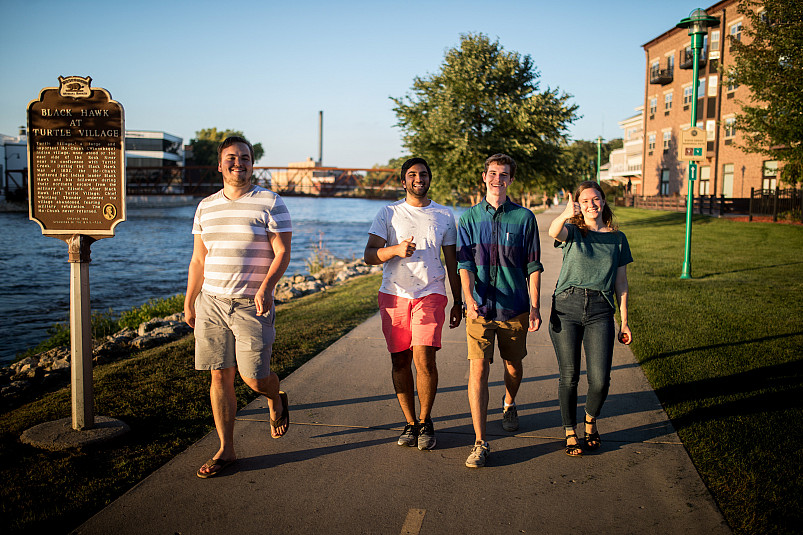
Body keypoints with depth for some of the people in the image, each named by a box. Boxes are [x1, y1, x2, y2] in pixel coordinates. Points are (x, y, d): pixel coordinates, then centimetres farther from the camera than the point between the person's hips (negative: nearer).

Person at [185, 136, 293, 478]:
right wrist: (189, 304, 14)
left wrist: (266, 286, -23)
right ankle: (226, 450, 15)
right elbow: (198, 260, 16)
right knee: (220, 375, 4)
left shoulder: (270, 202, -2)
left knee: (253, 376, -4)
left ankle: (276, 401, 32)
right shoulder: (206, 207, 12)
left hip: (252, 305, -4)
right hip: (212, 302, 4)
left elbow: (282, 252, -7)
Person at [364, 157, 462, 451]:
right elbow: (370, 255, 0)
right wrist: (396, 249, -20)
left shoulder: (444, 215, 10)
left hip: (430, 294, -1)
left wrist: (458, 301, 12)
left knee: (424, 358, -12)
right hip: (394, 295, 1)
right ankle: (410, 423, 20)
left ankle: (425, 421, 9)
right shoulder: (388, 213, 7)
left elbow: (452, 261, 14)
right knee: (400, 361, 4)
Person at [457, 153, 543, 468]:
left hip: (514, 308, 1)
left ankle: (509, 404, 49)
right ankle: (480, 443, -5)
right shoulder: (469, 218, 3)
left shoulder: (525, 218, 2)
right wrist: (469, 299, -21)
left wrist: (535, 308, -2)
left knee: (513, 366, 16)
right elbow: (464, 263, -4)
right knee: (478, 369, -9)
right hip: (480, 308, -1)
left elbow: (533, 266, 3)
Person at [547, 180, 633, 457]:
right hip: (567, 308, -1)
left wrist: (624, 322, 10)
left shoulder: (617, 238, 12)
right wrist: (565, 214, -44)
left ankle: (590, 421, 25)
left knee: (600, 380, -6)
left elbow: (621, 284, 14)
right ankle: (570, 432, 21)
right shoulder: (572, 231, 5)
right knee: (569, 376, 2)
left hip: (600, 311, 1)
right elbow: (554, 231, -21)